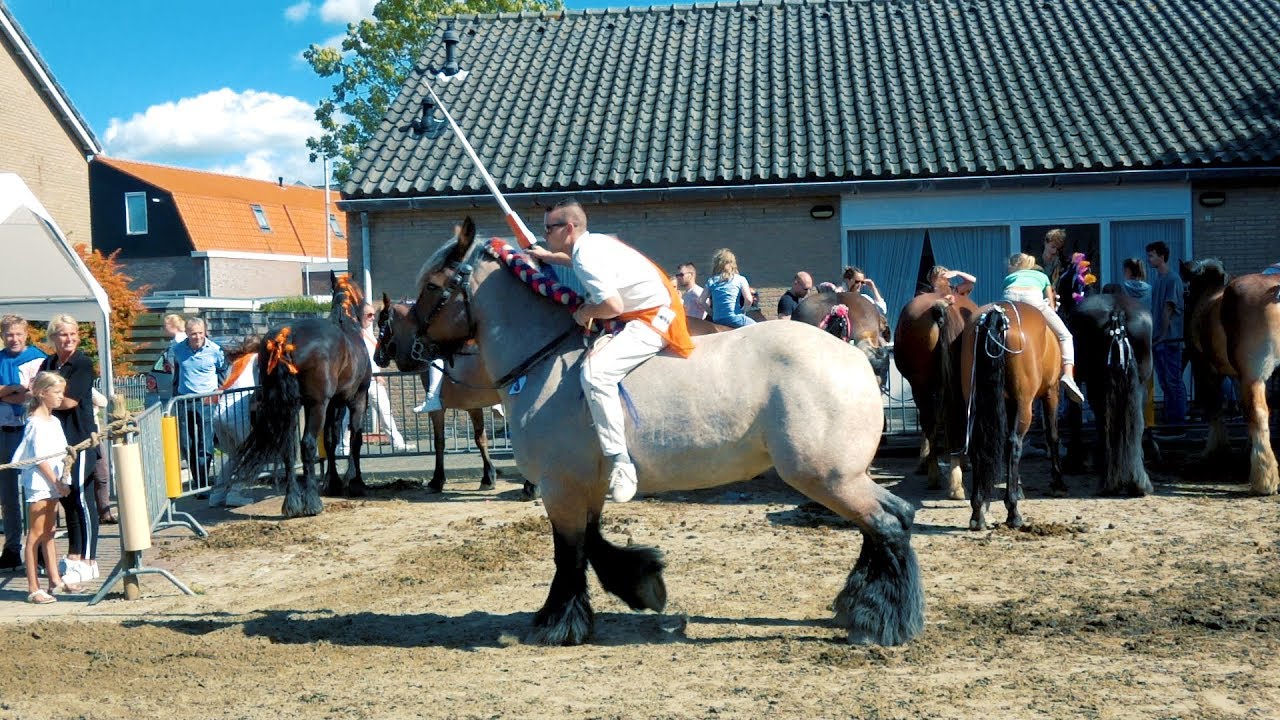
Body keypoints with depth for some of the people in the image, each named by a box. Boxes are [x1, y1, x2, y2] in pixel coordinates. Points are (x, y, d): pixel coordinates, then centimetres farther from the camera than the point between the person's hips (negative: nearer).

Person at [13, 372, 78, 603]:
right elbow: (39, 458, -16)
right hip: (38, 484, -8)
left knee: (49, 533, 15)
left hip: (53, 484, 8)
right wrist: (57, 483, -15)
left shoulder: (55, 422, 12)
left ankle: (55, 580, 23)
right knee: (36, 535, -5)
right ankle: (33, 589, -2)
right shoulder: (36, 423, -14)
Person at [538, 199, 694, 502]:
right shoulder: (595, 242, 13)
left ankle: (620, 462, -33)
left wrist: (584, 313, -9)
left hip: (652, 320, -11)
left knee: (595, 372, -29)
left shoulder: (586, 256, -17)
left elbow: (613, 305, -28)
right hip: (653, 314, 11)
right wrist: (548, 257, 41)